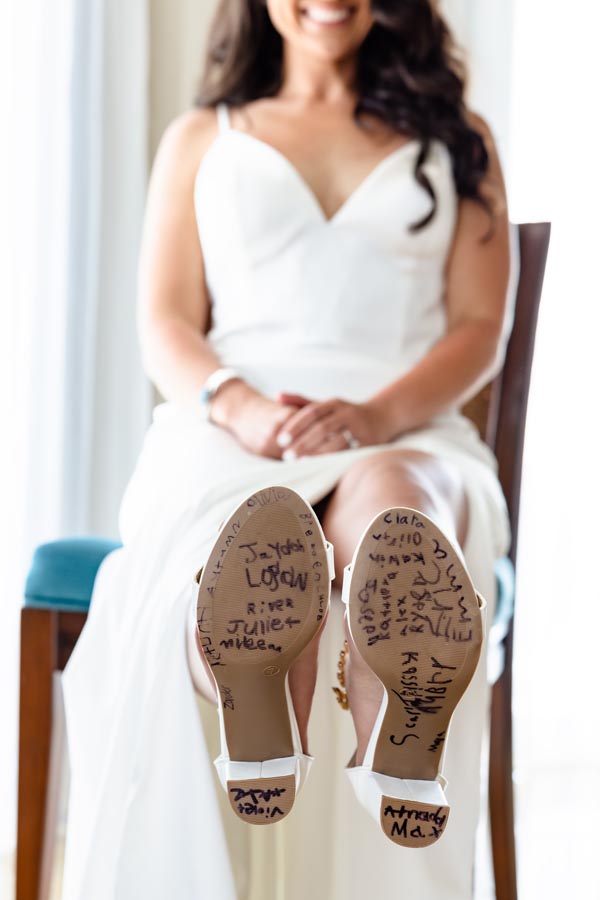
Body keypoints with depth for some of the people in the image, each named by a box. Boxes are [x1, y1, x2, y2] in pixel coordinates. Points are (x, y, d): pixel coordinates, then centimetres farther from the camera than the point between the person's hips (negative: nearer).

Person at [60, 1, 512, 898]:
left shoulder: (456, 142, 24)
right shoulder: (200, 138, 26)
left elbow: (480, 329, 11)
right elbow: (166, 328, 14)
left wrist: (377, 416, -13)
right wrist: (239, 406, -13)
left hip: (406, 441, 0)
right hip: (228, 439, 1)